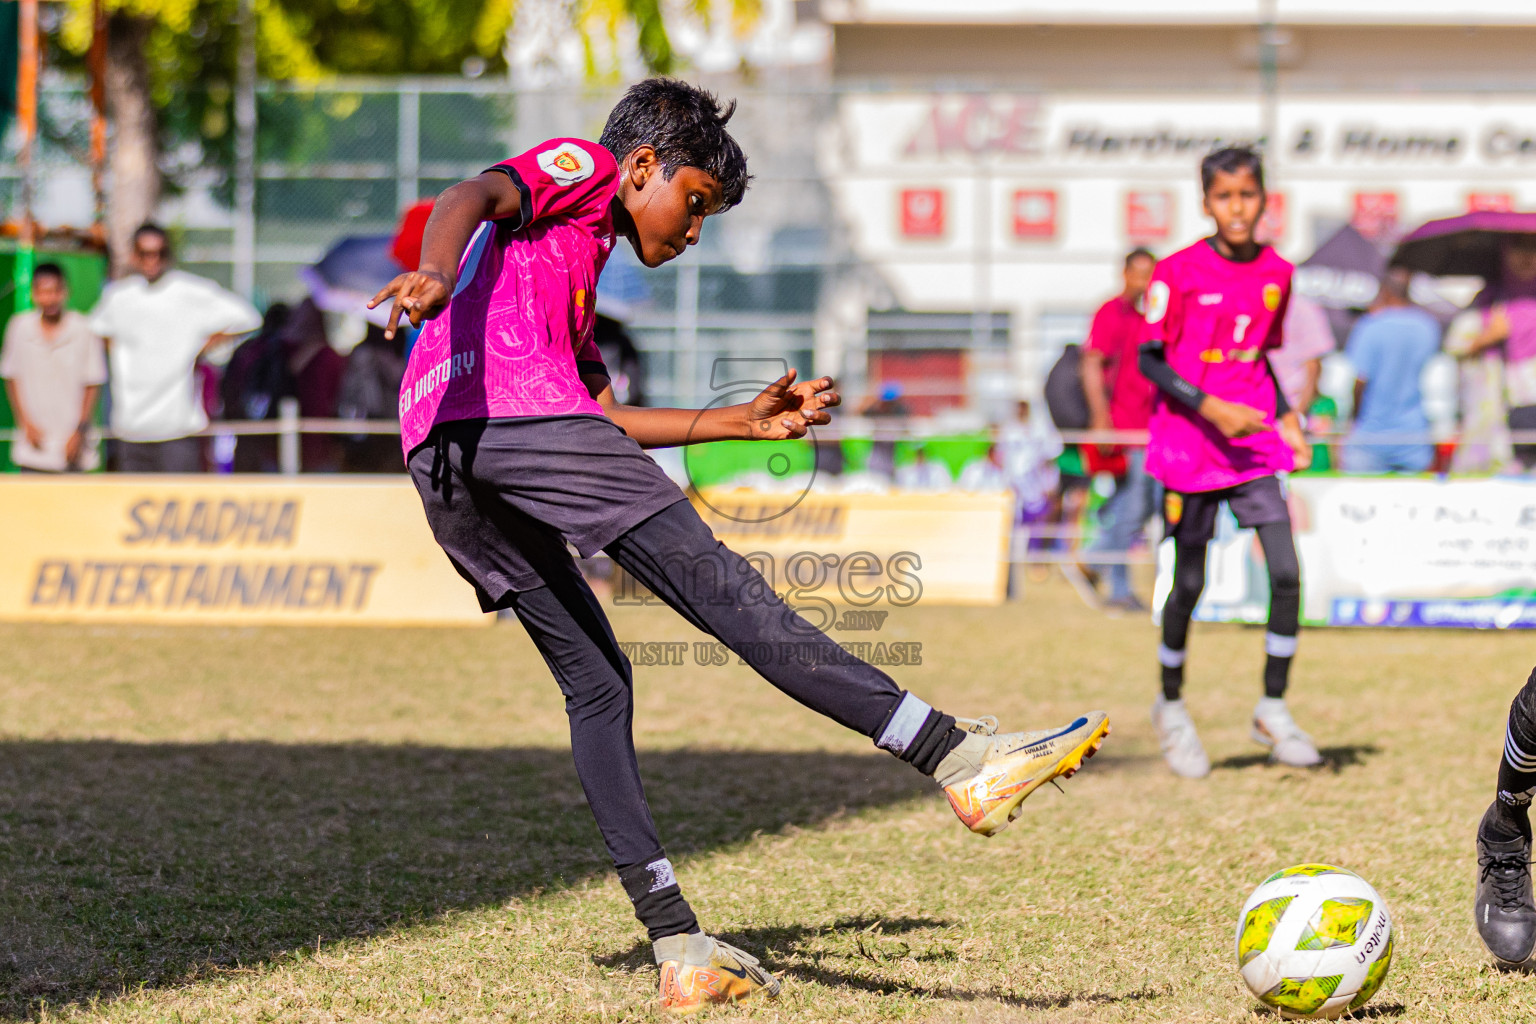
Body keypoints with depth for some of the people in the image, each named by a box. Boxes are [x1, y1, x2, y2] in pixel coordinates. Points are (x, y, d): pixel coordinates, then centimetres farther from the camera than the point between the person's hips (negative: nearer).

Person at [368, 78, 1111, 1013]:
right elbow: (473, 197, -7)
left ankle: (679, 948, 5)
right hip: (511, 410, -9)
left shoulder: (575, 265, 38)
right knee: (716, 583, -14)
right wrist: (436, 274, -27)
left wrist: (743, 423, 36)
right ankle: (959, 757, -20)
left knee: (595, 682, 12)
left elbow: (607, 423, 37)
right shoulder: (577, 168, 14)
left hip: (437, 456, 9)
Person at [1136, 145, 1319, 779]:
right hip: (1189, 441, -4)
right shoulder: (1178, 274, -10)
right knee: (1188, 584, 3)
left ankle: (1273, 710, 8)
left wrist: (1286, 419, 6)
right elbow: (1148, 360, -9)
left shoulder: (1276, 274, 6)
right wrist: (1211, 408, -19)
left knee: (1286, 573, -6)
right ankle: (1170, 704, 25)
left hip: (1253, 441, 4)